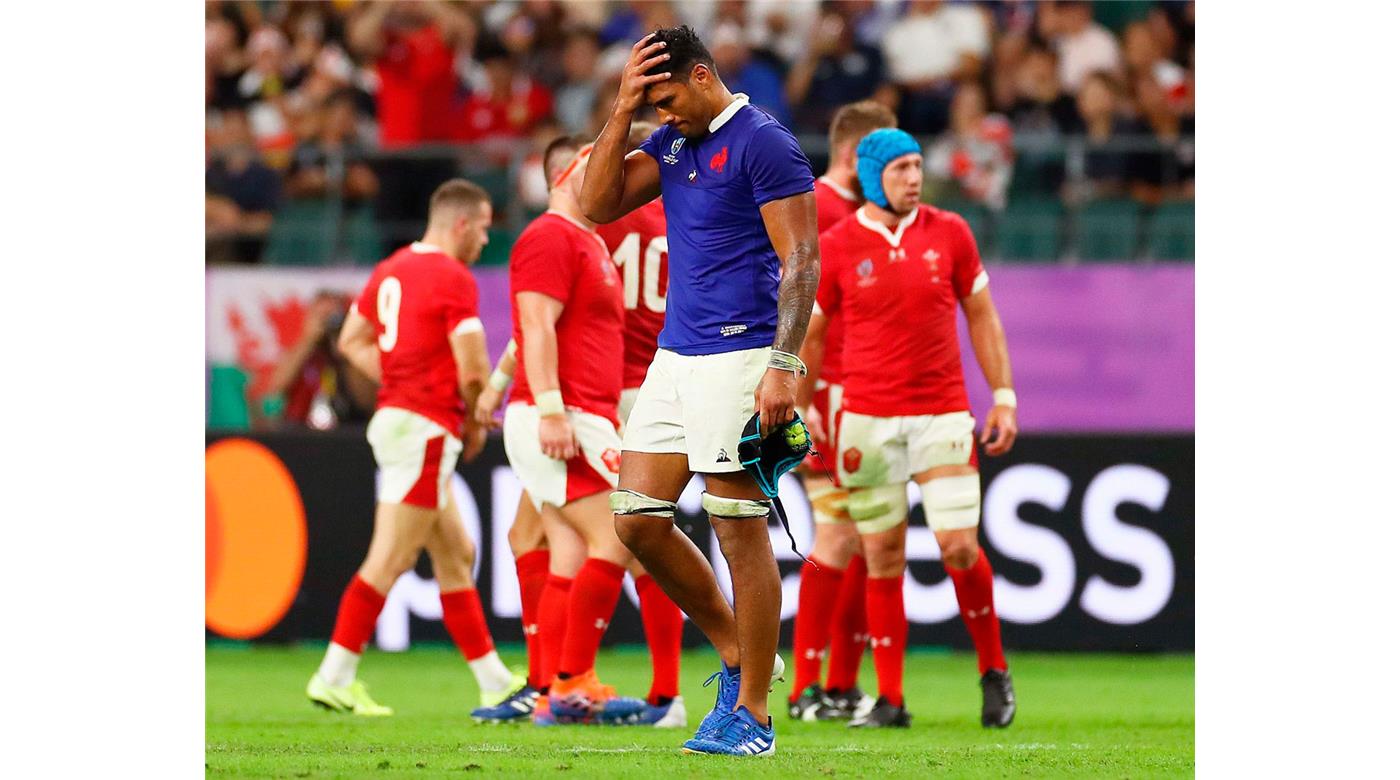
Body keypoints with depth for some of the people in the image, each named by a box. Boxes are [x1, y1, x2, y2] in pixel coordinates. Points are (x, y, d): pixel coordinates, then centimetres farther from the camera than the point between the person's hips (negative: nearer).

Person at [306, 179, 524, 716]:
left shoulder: (391, 270, 12)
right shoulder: (453, 278, -14)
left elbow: (352, 341, 22)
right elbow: (473, 371, -17)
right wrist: (477, 422, 1)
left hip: (394, 415, 10)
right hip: (427, 428, -10)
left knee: (456, 557, 14)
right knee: (388, 561, -6)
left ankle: (495, 682, 18)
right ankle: (334, 677, -5)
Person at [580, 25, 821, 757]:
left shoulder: (764, 143, -10)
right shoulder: (673, 142, 14)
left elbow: (800, 260, -14)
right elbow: (598, 204, 8)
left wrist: (784, 366, -22)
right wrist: (622, 110, -1)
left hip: (737, 359, -8)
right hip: (675, 358, 8)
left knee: (740, 531, -7)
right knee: (637, 518, 5)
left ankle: (752, 714, -2)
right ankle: (739, 655, 19)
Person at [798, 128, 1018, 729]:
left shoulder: (949, 233, 3)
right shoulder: (837, 247, -1)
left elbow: (981, 317, 11)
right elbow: (808, 337, 8)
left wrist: (1003, 396, 6)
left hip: (941, 414, 0)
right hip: (867, 419, 0)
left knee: (959, 546, -8)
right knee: (882, 556, 0)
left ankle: (994, 672, 12)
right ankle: (889, 698, 6)